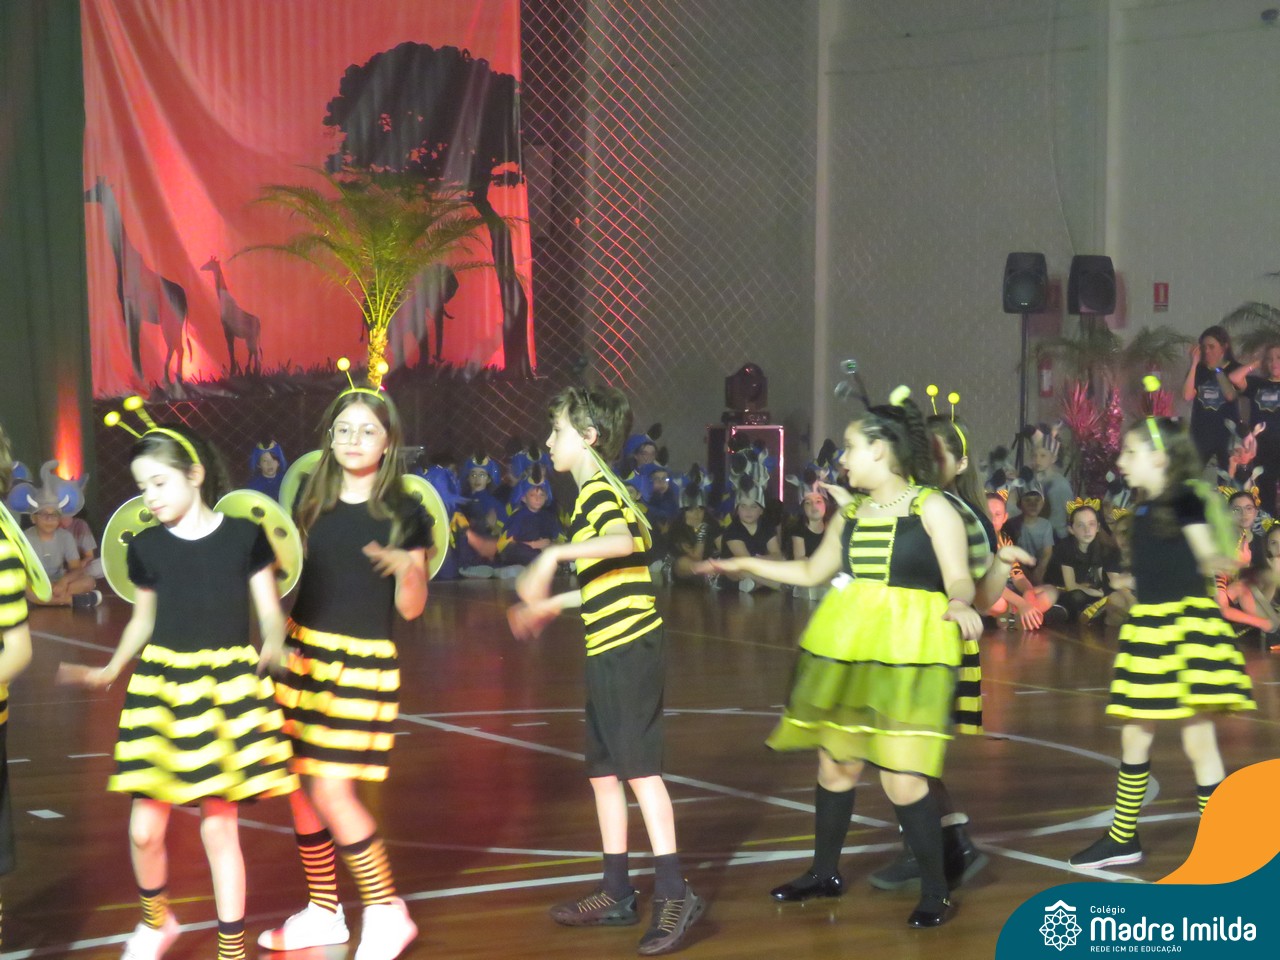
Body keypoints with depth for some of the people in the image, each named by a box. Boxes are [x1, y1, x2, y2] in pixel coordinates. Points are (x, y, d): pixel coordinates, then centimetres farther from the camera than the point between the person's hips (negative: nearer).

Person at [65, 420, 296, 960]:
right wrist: (110, 671, 4)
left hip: (230, 687, -2)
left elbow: (270, 612, 1)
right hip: (162, 686, 2)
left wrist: (273, 644, -19)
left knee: (219, 826, 1)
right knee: (145, 829, 0)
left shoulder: (244, 537, -4)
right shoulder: (146, 548, 3)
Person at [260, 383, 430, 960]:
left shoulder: (405, 515, -5)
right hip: (303, 651, 5)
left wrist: (410, 570, -24)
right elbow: (292, 577, 15)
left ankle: (386, 912, 6)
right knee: (300, 788, 7)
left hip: (363, 662, -5)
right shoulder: (313, 505, 6)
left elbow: (411, 609, -5)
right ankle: (322, 911, 23)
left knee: (331, 792, -10)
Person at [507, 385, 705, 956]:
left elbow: (625, 540, -33)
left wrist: (555, 553, -37)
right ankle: (616, 895, 19)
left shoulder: (598, 490, -10)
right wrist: (549, 606, 35)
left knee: (640, 768, -10)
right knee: (604, 771, 13)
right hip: (610, 650, 10)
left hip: (627, 647, -10)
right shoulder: (603, 491, 19)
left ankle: (675, 896, -9)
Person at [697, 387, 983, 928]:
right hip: (846, 650, 7)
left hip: (907, 656, -7)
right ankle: (824, 873, 29)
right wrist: (746, 564, 26)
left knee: (902, 778, -12)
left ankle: (936, 892, 2)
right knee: (835, 765, 12)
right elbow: (812, 572, 25)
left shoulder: (933, 509, -6)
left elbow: (959, 581, -13)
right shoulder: (851, 515, 13)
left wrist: (959, 605, -35)